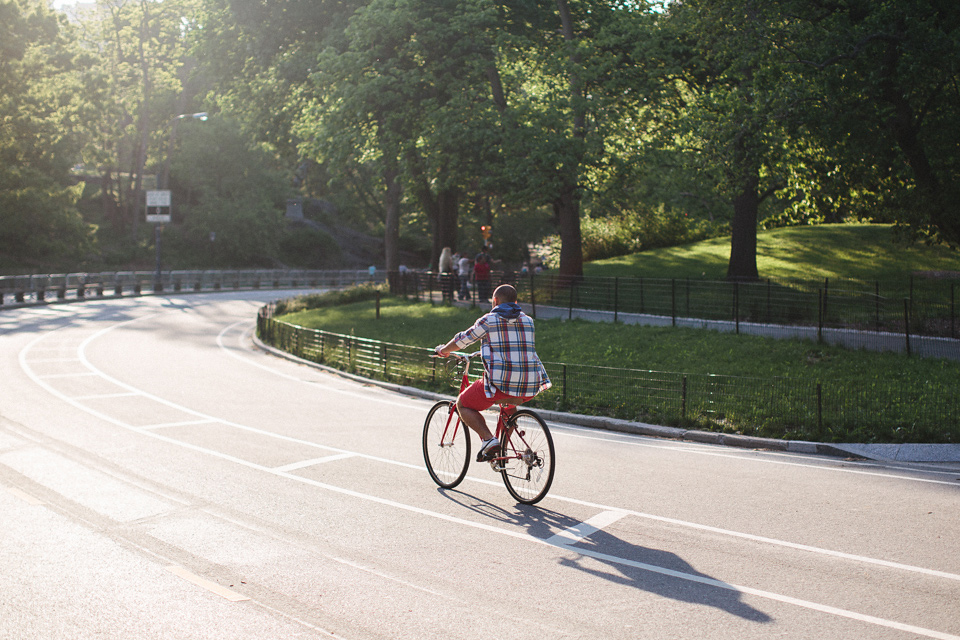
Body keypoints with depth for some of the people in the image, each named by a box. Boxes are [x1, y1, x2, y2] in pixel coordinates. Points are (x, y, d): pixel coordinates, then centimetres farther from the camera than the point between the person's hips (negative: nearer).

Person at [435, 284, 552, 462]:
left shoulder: (489, 321, 1)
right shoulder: (528, 321, 15)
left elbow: (462, 340, 11)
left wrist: (443, 350, 33)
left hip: (501, 382, -5)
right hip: (530, 387, 6)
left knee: (463, 405, 15)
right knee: (509, 401, 39)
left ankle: (489, 439, -6)